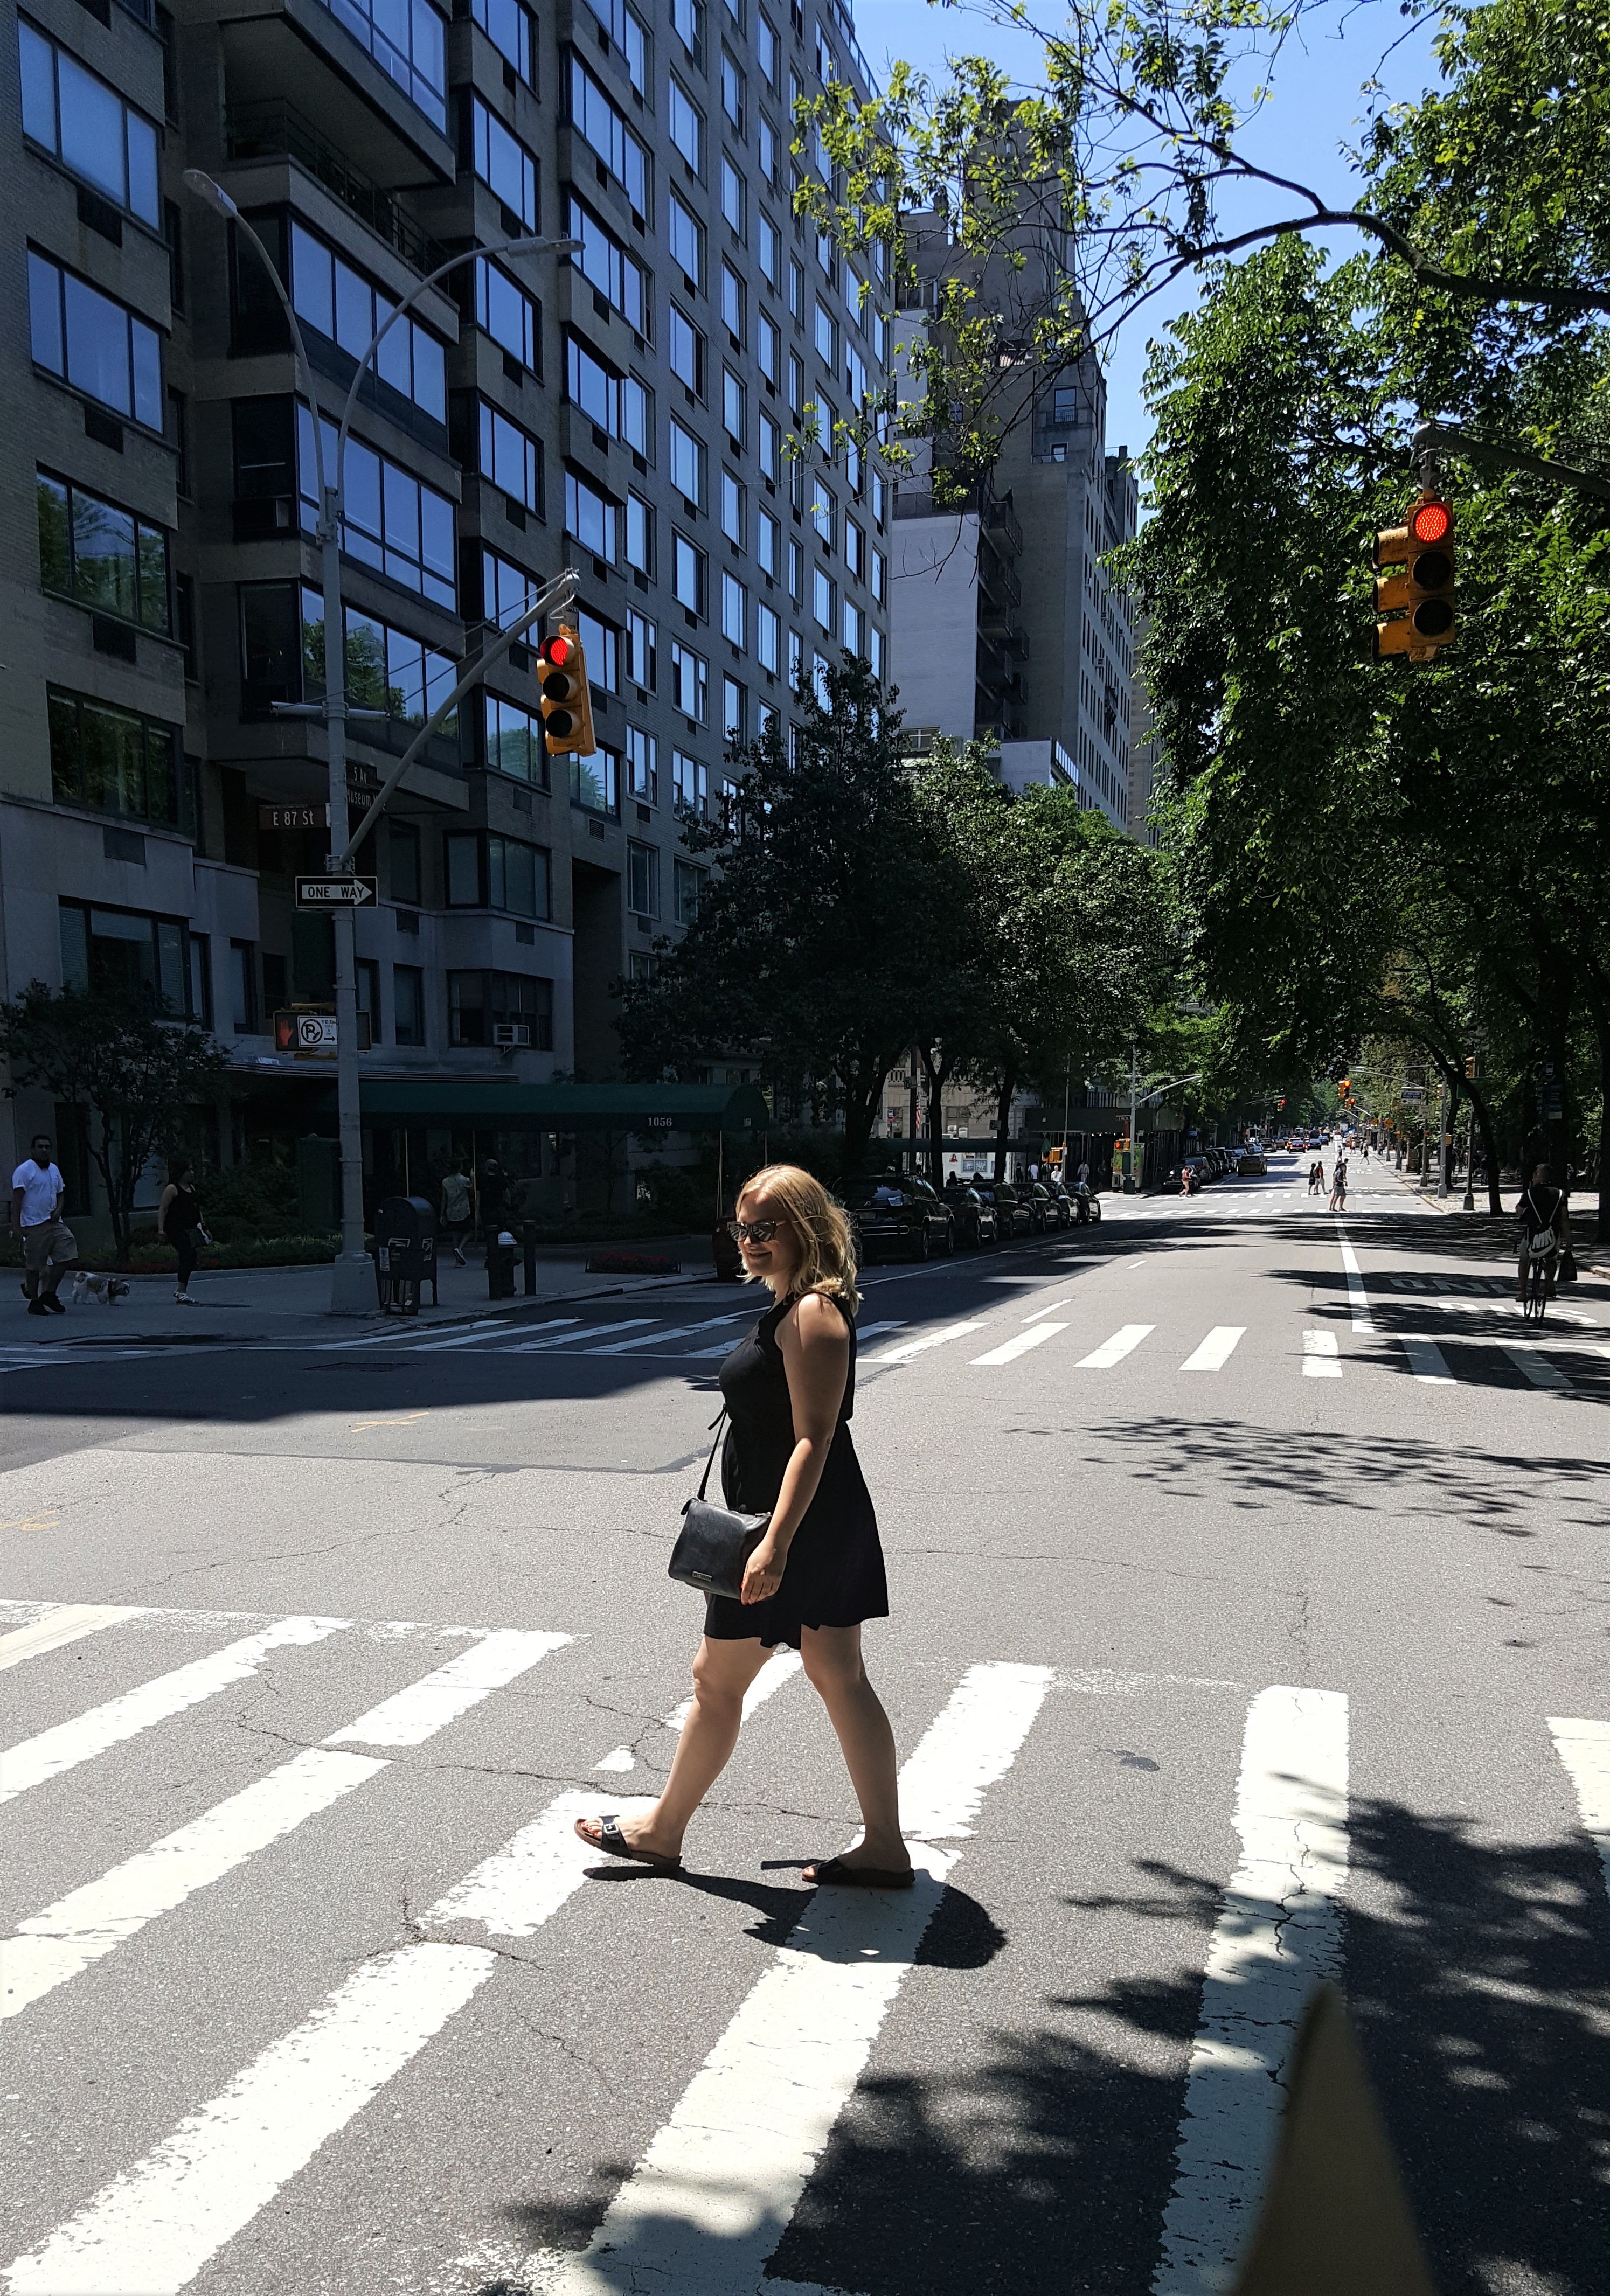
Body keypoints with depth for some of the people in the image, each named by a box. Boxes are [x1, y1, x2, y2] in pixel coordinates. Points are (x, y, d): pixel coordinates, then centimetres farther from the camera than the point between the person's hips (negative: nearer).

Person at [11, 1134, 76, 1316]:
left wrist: (58, 1210, 4)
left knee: (67, 1256, -1)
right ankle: (34, 1301, 11)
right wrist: (16, 1226, -18)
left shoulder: (54, 1170, 16)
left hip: (54, 1223, 7)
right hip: (34, 1226, -7)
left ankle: (49, 1293, 13)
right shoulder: (24, 1170, -7)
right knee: (34, 1266, -1)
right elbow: (17, 1199, -12)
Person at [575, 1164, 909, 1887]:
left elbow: (813, 1439, -24)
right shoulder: (794, 1307, 12)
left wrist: (774, 1546, -27)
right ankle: (885, 1848, 18)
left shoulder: (812, 1314, -19)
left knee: (716, 1680, 6)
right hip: (825, 1525, 10)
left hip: (796, 1526, -10)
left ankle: (661, 1830, 23)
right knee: (840, 1679, 12)